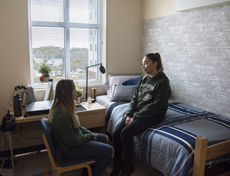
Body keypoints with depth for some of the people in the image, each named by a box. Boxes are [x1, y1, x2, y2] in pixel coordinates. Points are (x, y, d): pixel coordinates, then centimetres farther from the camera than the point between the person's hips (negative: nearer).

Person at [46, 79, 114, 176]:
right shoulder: (61, 115, -31)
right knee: (109, 151, -10)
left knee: (104, 138, 20)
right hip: (70, 149, -10)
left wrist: (90, 133, 1)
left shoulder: (64, 106, 1)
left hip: (75, 140, 10)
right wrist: (90, 136, -11)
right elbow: (73, 141, -25)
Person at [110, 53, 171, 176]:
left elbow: (156, 106, -17)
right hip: (137, 113, 7)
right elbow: (135, 98, 10)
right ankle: (117, 164, 8)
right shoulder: (143, 79, 12)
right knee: (116, 133, -12)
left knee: (126, 133, -25)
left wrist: (136, 117, -17)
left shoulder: (162, 82, -10)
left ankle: (128, 166, -2)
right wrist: (129, 115, -5)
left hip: (154, 115, -7)